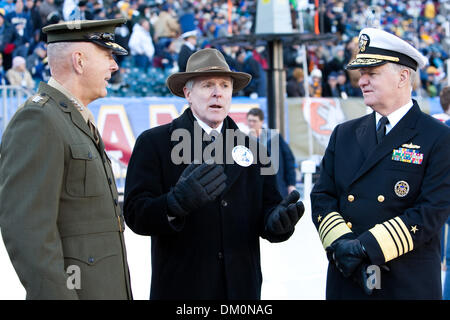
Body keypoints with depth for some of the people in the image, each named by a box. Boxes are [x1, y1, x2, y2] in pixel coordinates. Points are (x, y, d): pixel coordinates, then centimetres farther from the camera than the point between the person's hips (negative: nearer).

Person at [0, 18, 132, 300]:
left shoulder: (79, 122, 17)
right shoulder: (37, 122, -14)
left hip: (105, 288, 9)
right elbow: (25, 227, -22)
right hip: (73, 287, -9)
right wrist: (56, 294, -24)